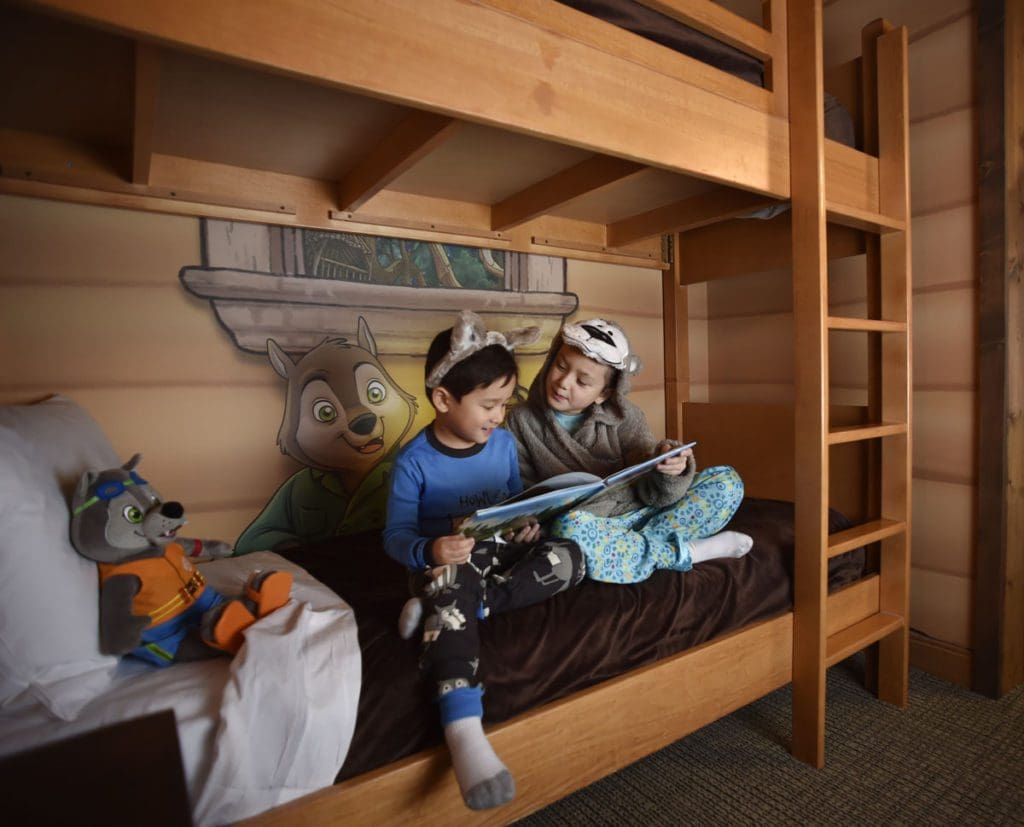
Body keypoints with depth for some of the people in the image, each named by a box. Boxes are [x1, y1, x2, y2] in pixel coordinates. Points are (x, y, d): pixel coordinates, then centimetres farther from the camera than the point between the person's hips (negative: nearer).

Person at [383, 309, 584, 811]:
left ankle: (440, 606, -21)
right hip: (448, 562, -4)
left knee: (568, 558, -20)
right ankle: (464, 729, -46)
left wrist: (527, 524, -8)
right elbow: (396, 535, -10)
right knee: (453, 582, -39)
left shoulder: (504, 443, 2)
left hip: (503, 553, 5)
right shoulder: (414, 462, -12)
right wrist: (428, 551, -32)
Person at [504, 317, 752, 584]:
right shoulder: (522, 420, -2)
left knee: (726, 480, -10)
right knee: (569, 527, -38)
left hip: (642, 515, 2)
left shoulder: (625, 417, -1)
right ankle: (685, 553, -17)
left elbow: (653, 494, -6)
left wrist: (670, 472, -28)